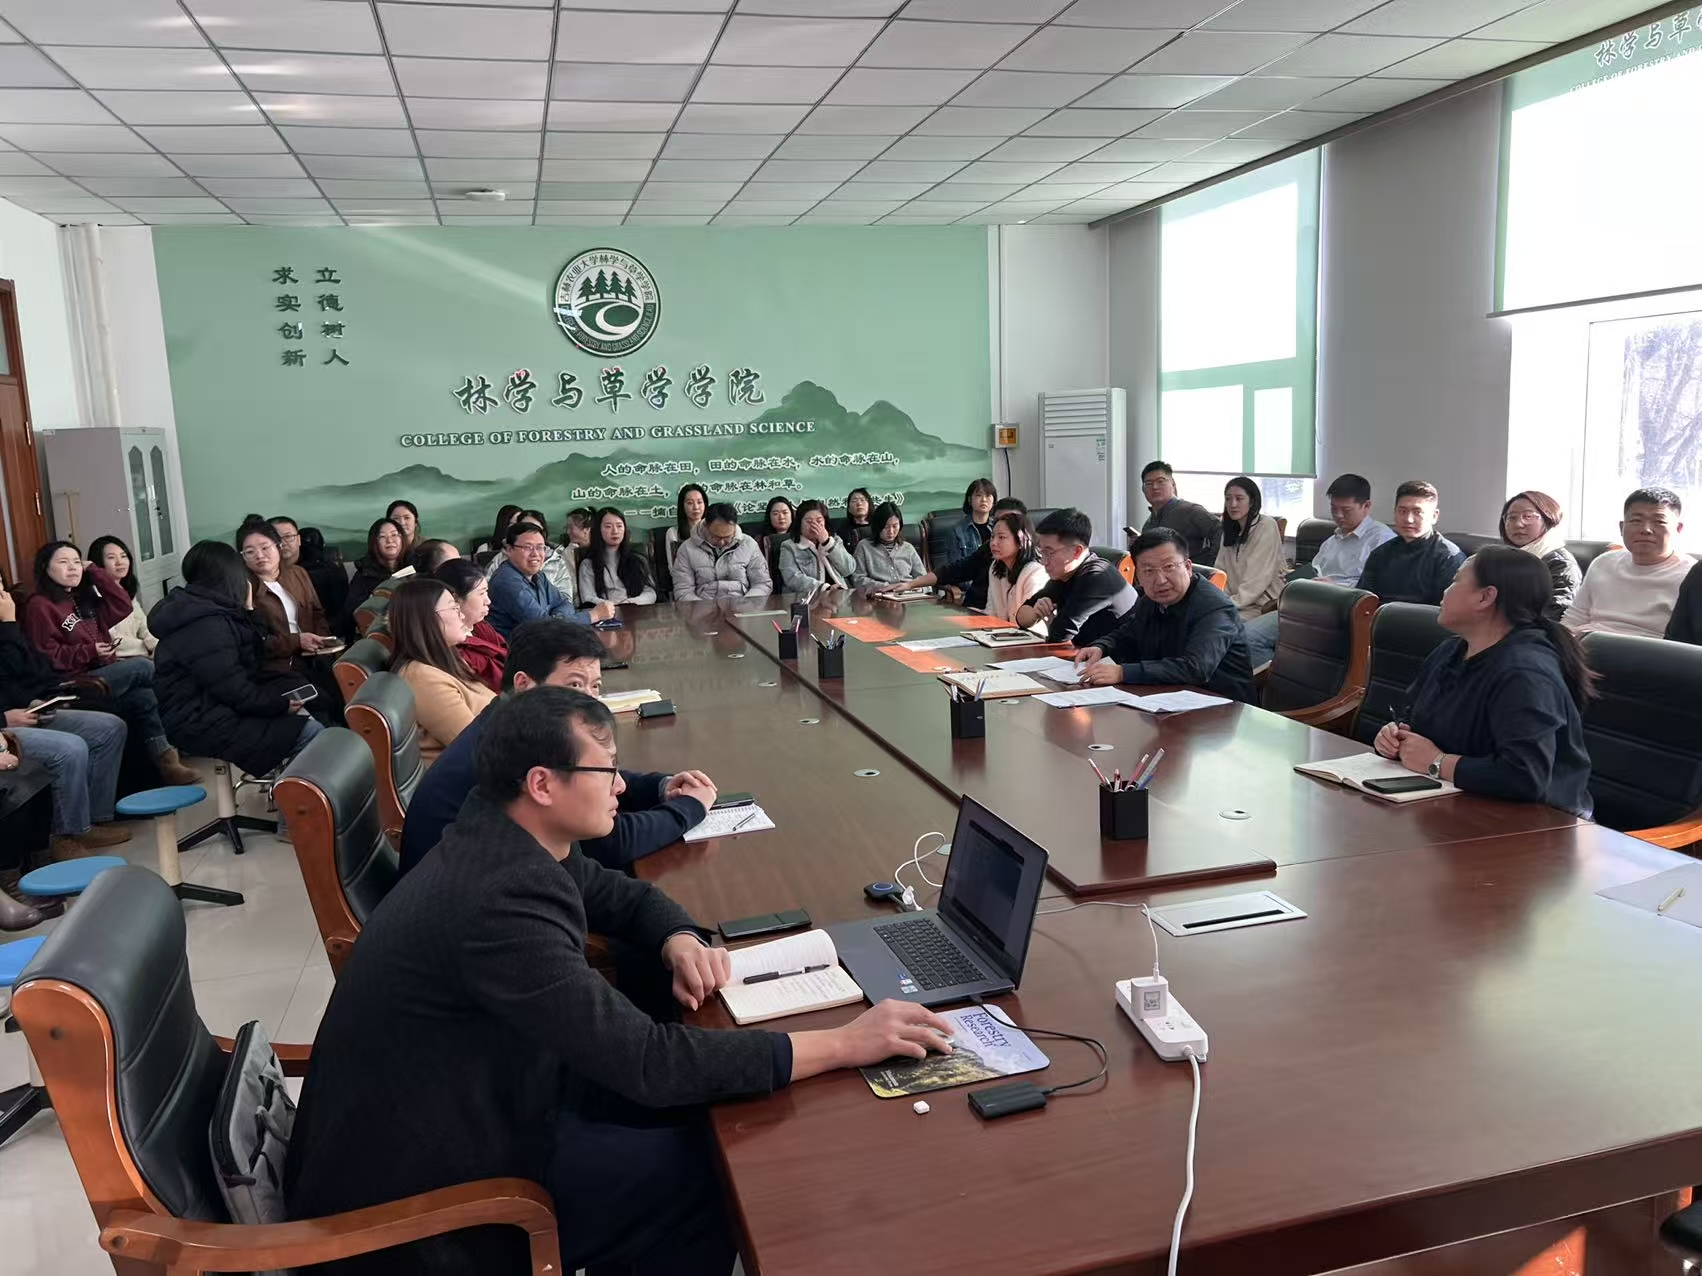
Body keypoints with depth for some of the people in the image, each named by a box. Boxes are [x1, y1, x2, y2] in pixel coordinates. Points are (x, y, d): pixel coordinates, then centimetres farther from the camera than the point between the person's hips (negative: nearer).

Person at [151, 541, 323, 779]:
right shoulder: (205, 625, -21)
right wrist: (281, 704, -9)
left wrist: (248, 611, 9)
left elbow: (254, 661, 16)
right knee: (312, 735, -20)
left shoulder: (215, 612, 10)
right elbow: (235, 692, -23)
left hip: (218, 707, 11)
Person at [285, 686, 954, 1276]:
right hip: (417, 1190, -8)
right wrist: (842, 1044, -28)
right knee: (711, 1173, -4)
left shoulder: (506, 837, -4)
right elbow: (647, 1062, -32)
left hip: (461, 1102, 9)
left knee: (682, 1106, 8)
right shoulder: (500, 899, -33)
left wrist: (681, 941, -9)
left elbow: (621, 894, 13)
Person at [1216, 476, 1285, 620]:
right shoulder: (1230, 530, 14)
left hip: (1263, 604, -6)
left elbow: (1259, 577, -16)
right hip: (1239, 600, 6)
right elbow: (1221, 572, 9)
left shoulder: (1266, 526, -9)